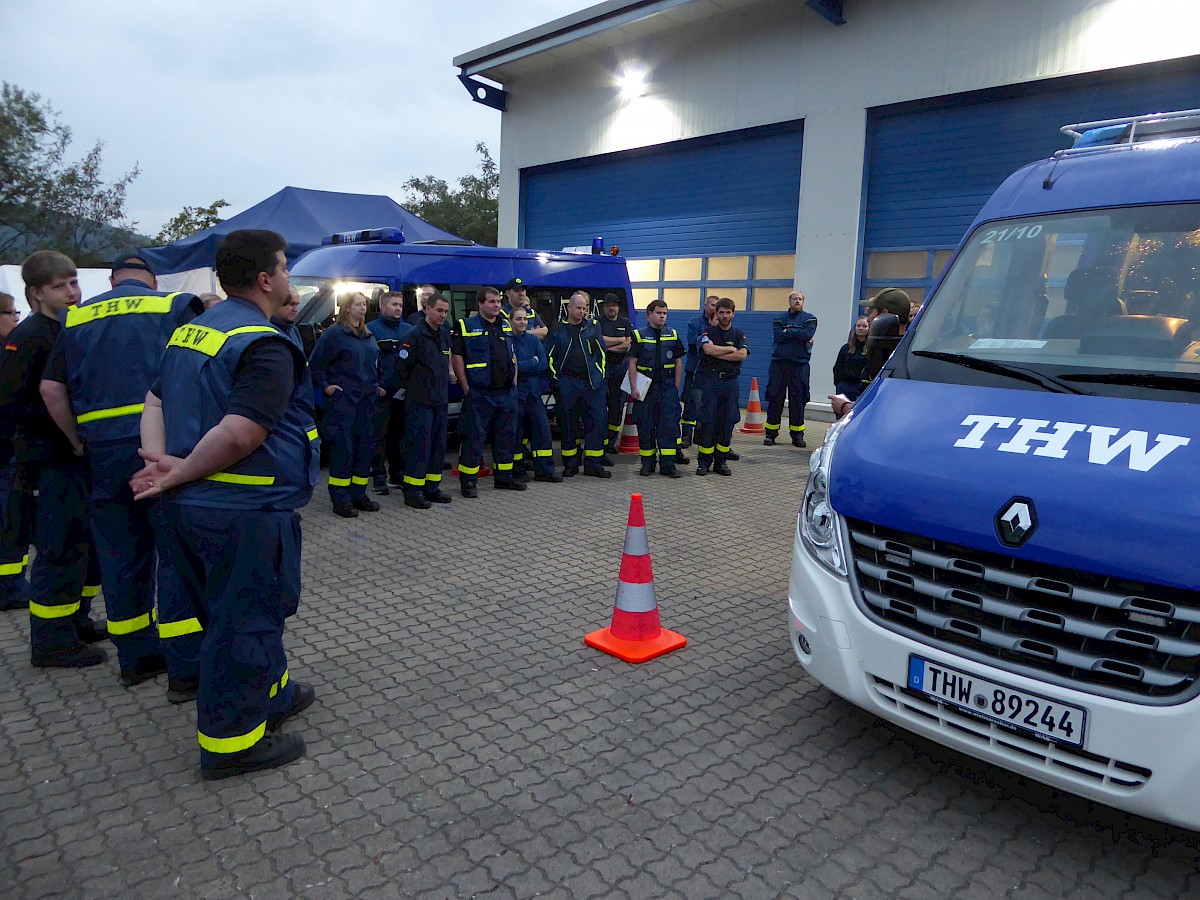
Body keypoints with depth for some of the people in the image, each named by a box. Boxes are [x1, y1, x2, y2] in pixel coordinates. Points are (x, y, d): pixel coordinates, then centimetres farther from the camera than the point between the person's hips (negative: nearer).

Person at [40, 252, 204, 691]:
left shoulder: (77, 317, 13)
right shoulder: (176, 307, 2)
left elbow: (51, 388, 6)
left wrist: (79, 442, 12)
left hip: (104, 452, 4)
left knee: (121, 556, 14)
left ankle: (136, 658, 27)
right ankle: (186, 669, 3)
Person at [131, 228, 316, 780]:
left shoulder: (190, 331, 12)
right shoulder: (265, 346, -19)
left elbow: (154, 402, 12)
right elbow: (239, 435, -28)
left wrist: (161, 461, -2)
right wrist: (177, 477, -16)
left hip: (189, 507, 10)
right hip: (246, 512, -9)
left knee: (235, 612, 22)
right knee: (244, 620, 4)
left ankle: (271, 693, 41)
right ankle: (231, 740, 18)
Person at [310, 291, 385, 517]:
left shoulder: (368, 335, 17)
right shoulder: (334, 333, -5)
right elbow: (315, 363, -5)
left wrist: (377, 387, 17)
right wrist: (325, 386, -10)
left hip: (367, 400, 7)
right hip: (342, 399, -7)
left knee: (365, 447, 9)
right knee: (343, 448, -6)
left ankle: (359, 494, 19)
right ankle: (340, 500, 1)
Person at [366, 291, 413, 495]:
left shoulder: (409, 330, 15)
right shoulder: (371, 329, 0)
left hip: (404, 392, 5)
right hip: (382, 392, -5)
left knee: (400, 434, 11)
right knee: (380, 435, -2)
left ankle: (398, 474, 21)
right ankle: (379, 478, 3)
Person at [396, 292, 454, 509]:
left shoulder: (444, 336, 13)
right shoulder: (416, 335, -12)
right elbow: (402, 365, -14)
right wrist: (411, 387, -3)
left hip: (441, 400, 8)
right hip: (420, 401, -8)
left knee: (438, 444, 10)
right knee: (419, 444, -6)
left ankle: (432, 486, 20)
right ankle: (412, 491, 1)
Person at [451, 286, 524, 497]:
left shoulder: (506, 326, 14)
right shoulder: (466, 327, -5)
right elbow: (456, 357, -7)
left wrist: (514, 382, 12)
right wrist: (466, 388, -11)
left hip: (507, 392, 6)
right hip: (479, 393, -6)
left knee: (507, 434, 12)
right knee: (474, 436, -3)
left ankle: (504, 477, 24)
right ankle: (468, 481, 6)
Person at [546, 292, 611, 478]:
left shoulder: (593, 327, 9)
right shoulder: (559, 330, 7)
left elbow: (602, 352, 10)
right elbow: (550, 357, 9)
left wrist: (601, 375, 3)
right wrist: (556, 378, 1)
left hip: (593, 383, 1)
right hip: (567, 384, -1)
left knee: (596, 422, -2)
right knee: (568, 424, 4)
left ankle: (593, 463, 5)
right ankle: (570, 464, 13)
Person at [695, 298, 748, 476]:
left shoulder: (739, 334, 10)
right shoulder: (708, 331, 5)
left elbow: (742, 355, -8)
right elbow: (708, 349, -16)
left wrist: (717, 353, -10)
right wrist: (730, 349, -6)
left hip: (730, 381, 2)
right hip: (710, 380, -2)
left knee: (727, 422, 3)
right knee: (708, 421, -5)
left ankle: (721, 461, 12)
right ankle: (704, 461, 1)